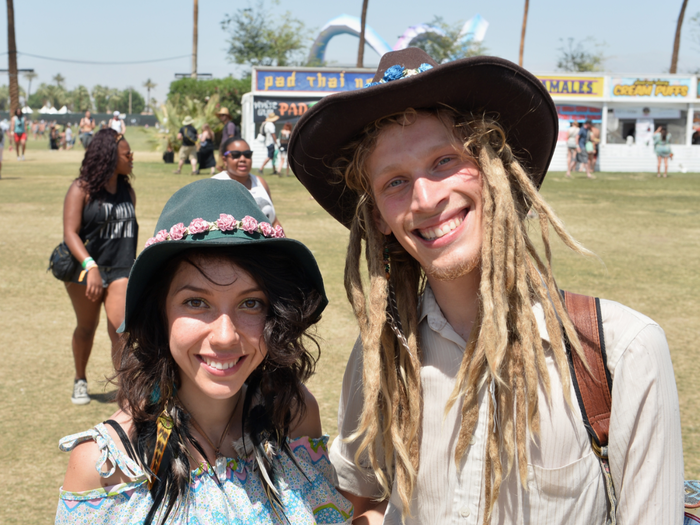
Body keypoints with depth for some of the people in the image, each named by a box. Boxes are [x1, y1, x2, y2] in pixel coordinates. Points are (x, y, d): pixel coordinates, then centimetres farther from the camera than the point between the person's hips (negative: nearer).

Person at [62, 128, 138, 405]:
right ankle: (80, 381, 37)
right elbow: (70, 232, -17)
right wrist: (90, 266, -30)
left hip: (120, 270, 2)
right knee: (86, 328, 15)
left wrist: (132, 263, 21)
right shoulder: (82, 189, -8)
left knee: (120, 330, -13)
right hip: (84, 270, -2)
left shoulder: (127, 191, 7)